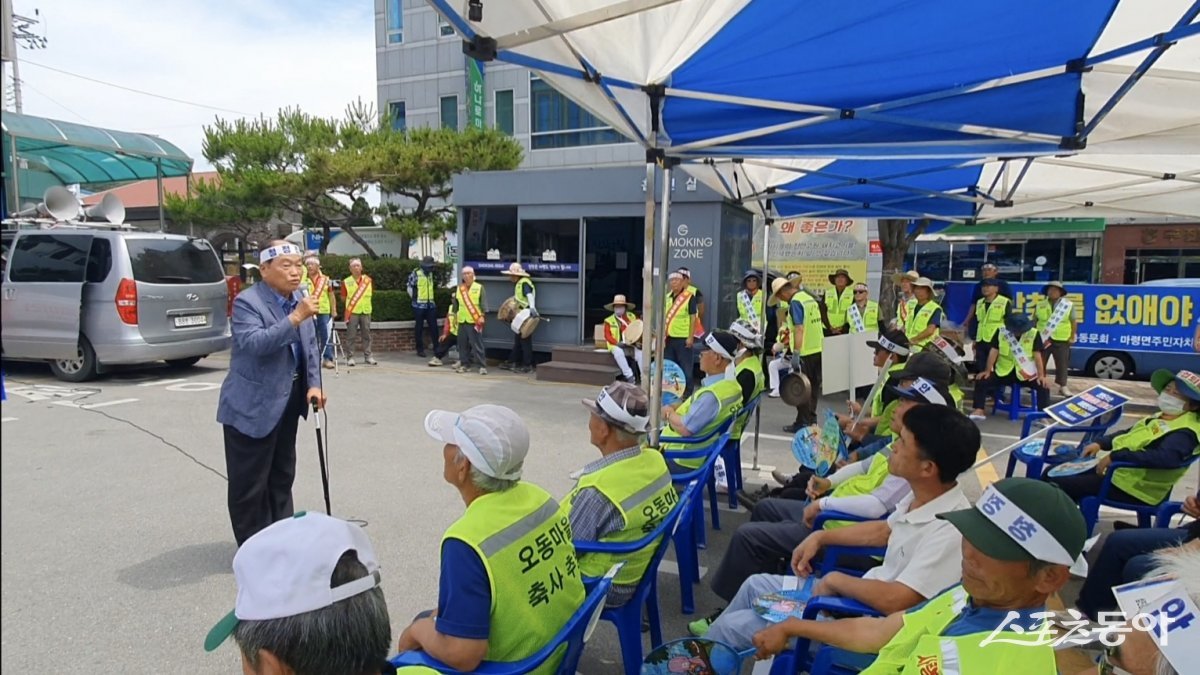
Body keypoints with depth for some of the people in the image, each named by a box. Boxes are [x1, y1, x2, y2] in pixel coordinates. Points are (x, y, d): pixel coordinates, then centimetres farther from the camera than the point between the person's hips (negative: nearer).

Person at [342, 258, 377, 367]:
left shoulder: (368, 280, 7)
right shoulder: (346, 282, -1)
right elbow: (343, 297, 5)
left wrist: (363, 301, 9)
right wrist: (351, 301, -2)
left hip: (366, 311, 3)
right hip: (352, 312, -2)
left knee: (366, 335, 6)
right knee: (351, 336, -1)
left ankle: (368, 356, 12)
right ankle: (350, 357, 5)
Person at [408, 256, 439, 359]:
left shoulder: (431, 273, 10)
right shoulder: (416, 273, -9)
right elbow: (410, 287, -4)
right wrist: (415, 298, 0)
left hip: (431, 304, 5)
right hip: (419, 305, -5)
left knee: (433, 327, 6)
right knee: (419, 328, 3)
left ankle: (436, 347, 13)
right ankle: (420, 349, 9)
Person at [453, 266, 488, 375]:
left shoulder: (479, 287, 0)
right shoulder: (459, 288, 12)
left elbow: (483, 303, -3)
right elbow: (456, 303, 19)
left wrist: (482, 315, -10)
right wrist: (455, 313, 16)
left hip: (475, 321, -5)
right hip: (462, 321, 5)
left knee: (477, 344, -7)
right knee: (462, 344, 8)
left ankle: (482, 366, -4)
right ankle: (464, 364, 18)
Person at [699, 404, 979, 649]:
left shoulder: (949, 530, -31)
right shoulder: (922, 497, -3)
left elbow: (893, 601, -35)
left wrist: (836, 580, -19)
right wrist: (821, 537, 11)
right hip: (862, 596, 9)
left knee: (731, 627, -3)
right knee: (755, 585, 19)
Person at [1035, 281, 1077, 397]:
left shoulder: (1068, 305, 1)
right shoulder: (1040, 304, 7)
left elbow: (1073, 322, 5)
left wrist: (1072, 337, 1)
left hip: (1061, 340, -2)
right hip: (1042, 339, 2)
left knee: (1062, 365, 3)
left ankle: (1063, 387, 11)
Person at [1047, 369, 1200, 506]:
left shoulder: (1184, 432, -17)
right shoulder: (1160, 418, 13)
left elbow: (1167, 457, -36)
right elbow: (1129, 434, 27)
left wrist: (1114, 456, -33)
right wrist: (1099, 444, 8)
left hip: (1129, 488, -10)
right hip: (1116, 470, 10)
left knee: (1056, 484, -16)